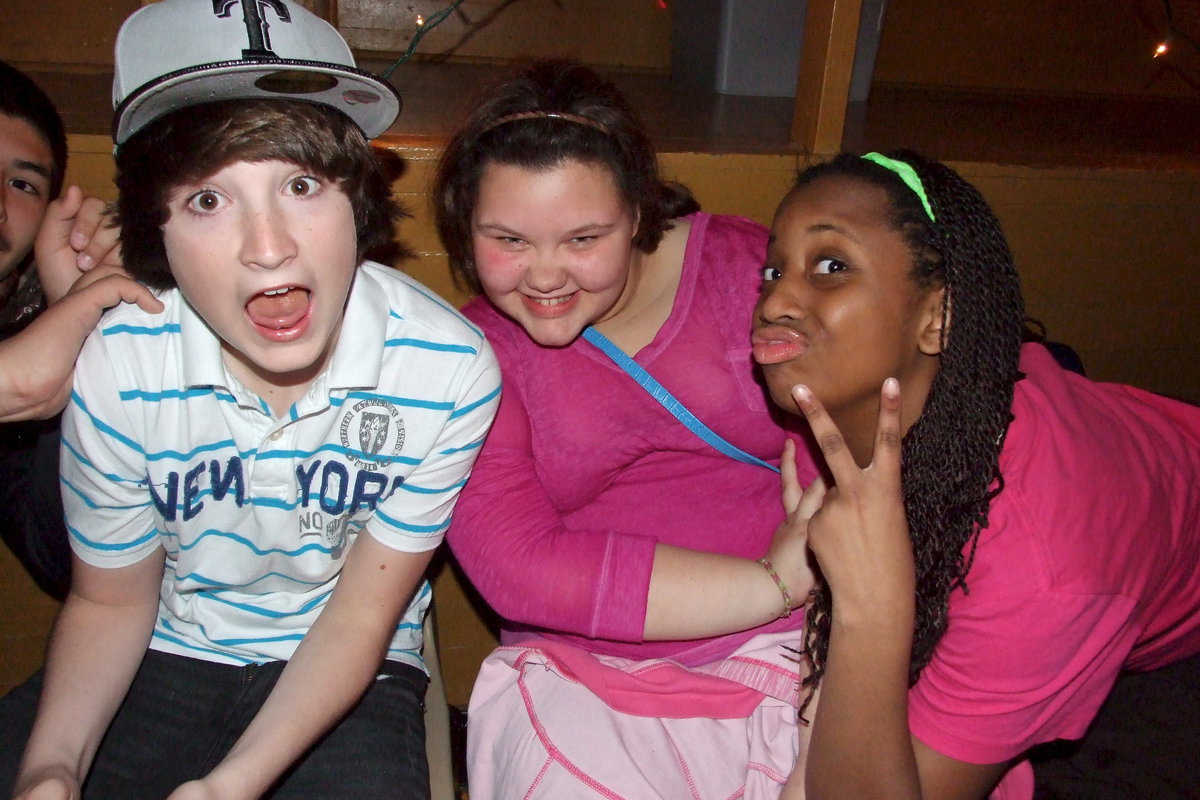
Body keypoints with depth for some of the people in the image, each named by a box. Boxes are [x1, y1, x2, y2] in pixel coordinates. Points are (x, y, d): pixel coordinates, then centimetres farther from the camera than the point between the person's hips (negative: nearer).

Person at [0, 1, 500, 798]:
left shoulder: (449, 368, -23)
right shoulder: (117, 369, -19)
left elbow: (359, 617, -13)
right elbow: (110, 603, -3)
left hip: (351, 677, 0)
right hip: (170, 659, 1)